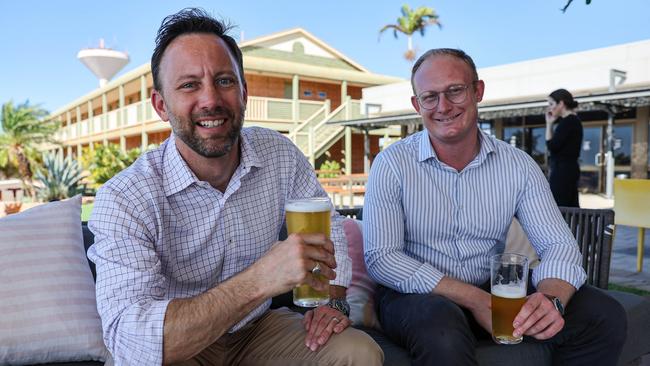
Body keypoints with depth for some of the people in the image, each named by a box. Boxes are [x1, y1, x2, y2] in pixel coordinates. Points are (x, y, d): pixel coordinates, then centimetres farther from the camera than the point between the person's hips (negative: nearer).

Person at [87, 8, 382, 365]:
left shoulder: (280, 154, -10)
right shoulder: (123, 200, -22)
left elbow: (327, 226, 6)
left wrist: (334, 302, -10)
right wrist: (260, 280, -43)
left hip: (259, 329, 4)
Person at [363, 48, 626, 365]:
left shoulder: (519, 166, -1)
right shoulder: (392, 164, -11)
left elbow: (559, 244, -2)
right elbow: (380, 257, -17)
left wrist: (551, 298, -26)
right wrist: (474, 299, -25)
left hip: (493, 291, 4)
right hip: (417, 294, -4)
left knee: (604, 317, -11)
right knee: (443, 333, -37)